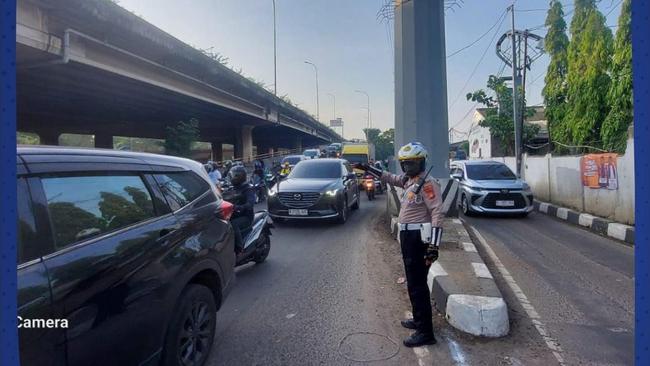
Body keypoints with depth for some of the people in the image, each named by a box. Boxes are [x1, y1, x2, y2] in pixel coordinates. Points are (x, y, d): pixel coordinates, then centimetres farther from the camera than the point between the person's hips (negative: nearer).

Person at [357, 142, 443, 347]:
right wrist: (368, 169, 33)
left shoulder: (427, 184, -15)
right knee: (414, 283, 19)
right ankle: (420, 320, 33)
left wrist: (433, 246, -27)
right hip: (409, 237, 10)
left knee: (417, 285, -6)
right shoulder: (408, 180, 13)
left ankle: (425, 333, 3)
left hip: (418, 238, -10)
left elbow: (437, 214, -22)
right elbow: (390, 178, 33)